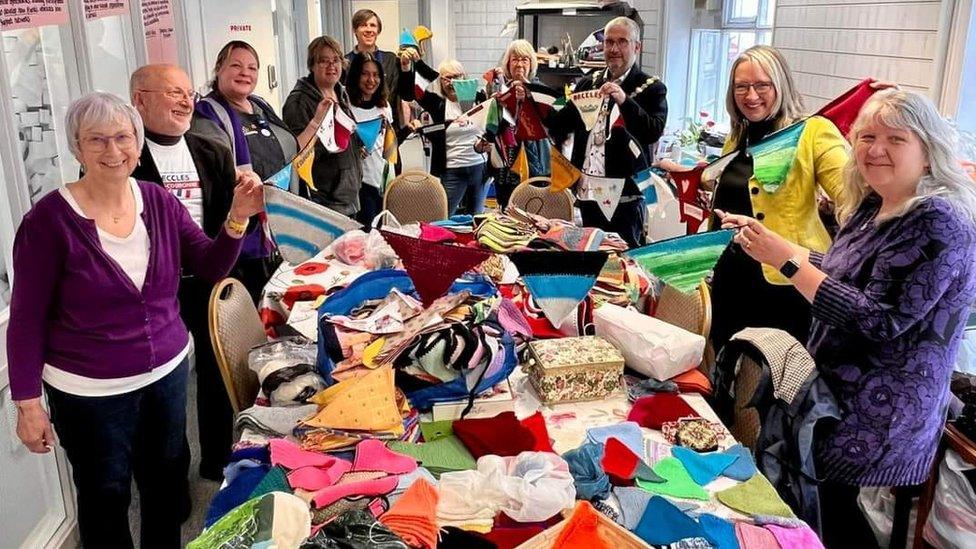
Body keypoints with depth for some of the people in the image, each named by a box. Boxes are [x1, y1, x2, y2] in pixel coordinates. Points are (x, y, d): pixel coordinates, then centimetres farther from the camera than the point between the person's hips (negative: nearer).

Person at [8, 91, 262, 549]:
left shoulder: (159, 202, -4)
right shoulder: (49, 219, -16)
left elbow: (211, 267, 0)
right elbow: (28, 319, -10)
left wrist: (237, 218, -17)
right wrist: (28, 402, -10)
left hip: (168, 372, 4)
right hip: (90, 392, -4)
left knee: (167, 483, 22)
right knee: (106, 499, 14)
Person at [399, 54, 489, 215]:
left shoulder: (476, 98, 5)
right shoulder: (437, 103, -1)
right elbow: (407, 93, -10)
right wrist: (406, 68, -28)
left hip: (479, 167, 3)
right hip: (452, 171, -3)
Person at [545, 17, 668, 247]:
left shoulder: (651, 88, -3)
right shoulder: (588, 83, 12)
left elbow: (654, 132, -17)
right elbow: (562, 126, 12)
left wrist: (624, 101, -31)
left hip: (624, 197, -5)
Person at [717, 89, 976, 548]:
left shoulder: (938, 224, -22)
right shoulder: (873, 205, 5)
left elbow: (879, 322, -28)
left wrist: (786, 259, -27)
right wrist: (769, 240, 12)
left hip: (878, 415, -8)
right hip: (836, 389, 8)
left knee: (829, 508, 1)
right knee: (821, 504, 15)